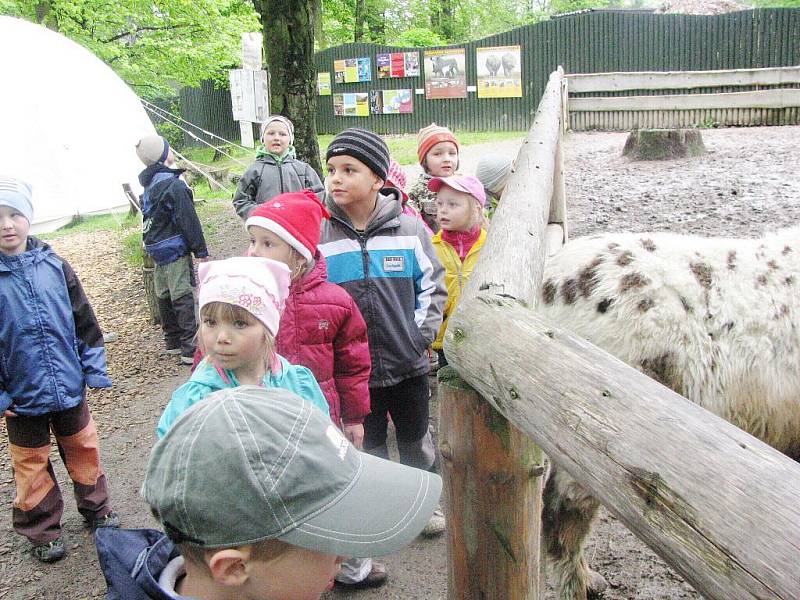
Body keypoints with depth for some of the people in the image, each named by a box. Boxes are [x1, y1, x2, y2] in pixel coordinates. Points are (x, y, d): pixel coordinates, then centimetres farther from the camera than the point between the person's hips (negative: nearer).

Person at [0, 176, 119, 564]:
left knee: (82, 448, 18)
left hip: (69, 385, 2)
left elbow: (84, 321, 2)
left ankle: (96, 508, 37)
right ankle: (42, 530, 30)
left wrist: (94, 368, 1)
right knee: (31, 463, 13)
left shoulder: (55, 266, -4)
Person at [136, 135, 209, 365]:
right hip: (175, 250, -9)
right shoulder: (174, 185, -16)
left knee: (164, 295, 15)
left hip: (157, 249, 9)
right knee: (183, 297, -7)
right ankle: (191, 348, -6)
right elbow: (188, 220, -17)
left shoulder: (149, 185, 11)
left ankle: (173, 341, 27)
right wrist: (201, 251, -12)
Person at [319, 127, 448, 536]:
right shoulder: (319, 233, -10)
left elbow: (433, 283, 3)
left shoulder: (407, 228, -8)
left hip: (408, 363, 1)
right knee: (368, 448, 15)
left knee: (416, 441, 20)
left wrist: (423, 331, -4)